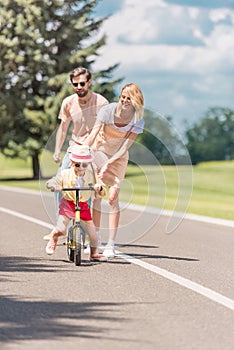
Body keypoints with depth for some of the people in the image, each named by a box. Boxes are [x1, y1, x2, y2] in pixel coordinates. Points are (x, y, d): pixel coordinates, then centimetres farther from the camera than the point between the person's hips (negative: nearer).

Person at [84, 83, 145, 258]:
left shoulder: (138, 121, -16)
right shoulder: (108, 110, -20)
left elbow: (125, 147, -20)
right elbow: (93, 134, -24)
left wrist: (108, 164, -30)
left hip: (119, 158, 0)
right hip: (99, 152, 0)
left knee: (113, 197, -8)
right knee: (96, 196, -2)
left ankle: (111, 245, -6)